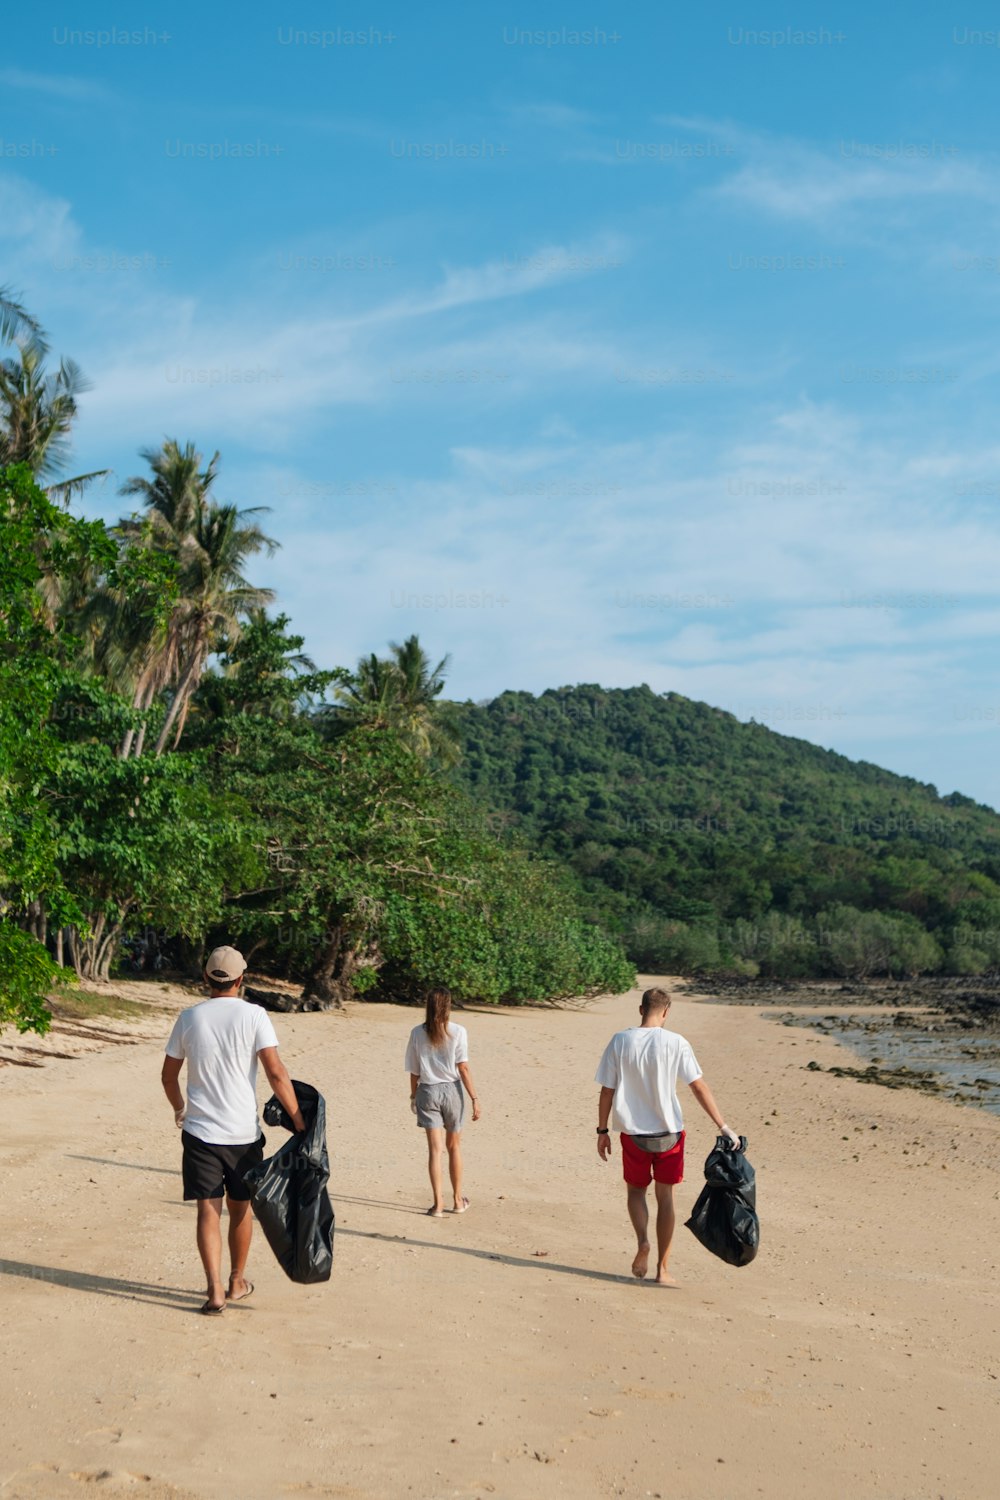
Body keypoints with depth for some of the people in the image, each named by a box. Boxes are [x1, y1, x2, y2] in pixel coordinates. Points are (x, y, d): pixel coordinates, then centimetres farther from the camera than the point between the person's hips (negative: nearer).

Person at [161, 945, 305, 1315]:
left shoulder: (189, 1018, 1)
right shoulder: (253, 1015, -7)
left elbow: (168, 1076, 10)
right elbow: (276, 1073, -14)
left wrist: (179, 1109, 29)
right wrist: (299, 1121, -8)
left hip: (200, 1130, 1)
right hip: (243, 1131, -1)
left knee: (208, 1210, 2)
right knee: (240, 1208, 15)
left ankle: (215, 1290, -8)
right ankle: (237, 1282, 29)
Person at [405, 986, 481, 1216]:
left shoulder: (417, 1033, -1)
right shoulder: (457, 1032, -7)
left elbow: (414, 1071, 3)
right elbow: (463, 1068, -10)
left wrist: (413, 1096, 16)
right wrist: (475, 1099, -7)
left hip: (427, 1092, 1)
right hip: (452, 1089, -1)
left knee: (435, 1149, 2)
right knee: (454, 1147, 15)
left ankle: (438, 1203, -2)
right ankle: (457, 1200, 23)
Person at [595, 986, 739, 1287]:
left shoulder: (620, 1042, -5)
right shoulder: (676, 1044, -9)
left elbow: (607, 1091, -2)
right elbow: (699, 1087, -9)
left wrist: (602, 1131, 8)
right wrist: (723, 1127, -5)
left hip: (633, 1131, 1)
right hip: (668, 1132, -1)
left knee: (636, 1189, 20)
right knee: (665, 1197, 9)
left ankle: (643, 1241, -5)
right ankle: (662, 1270, 11)